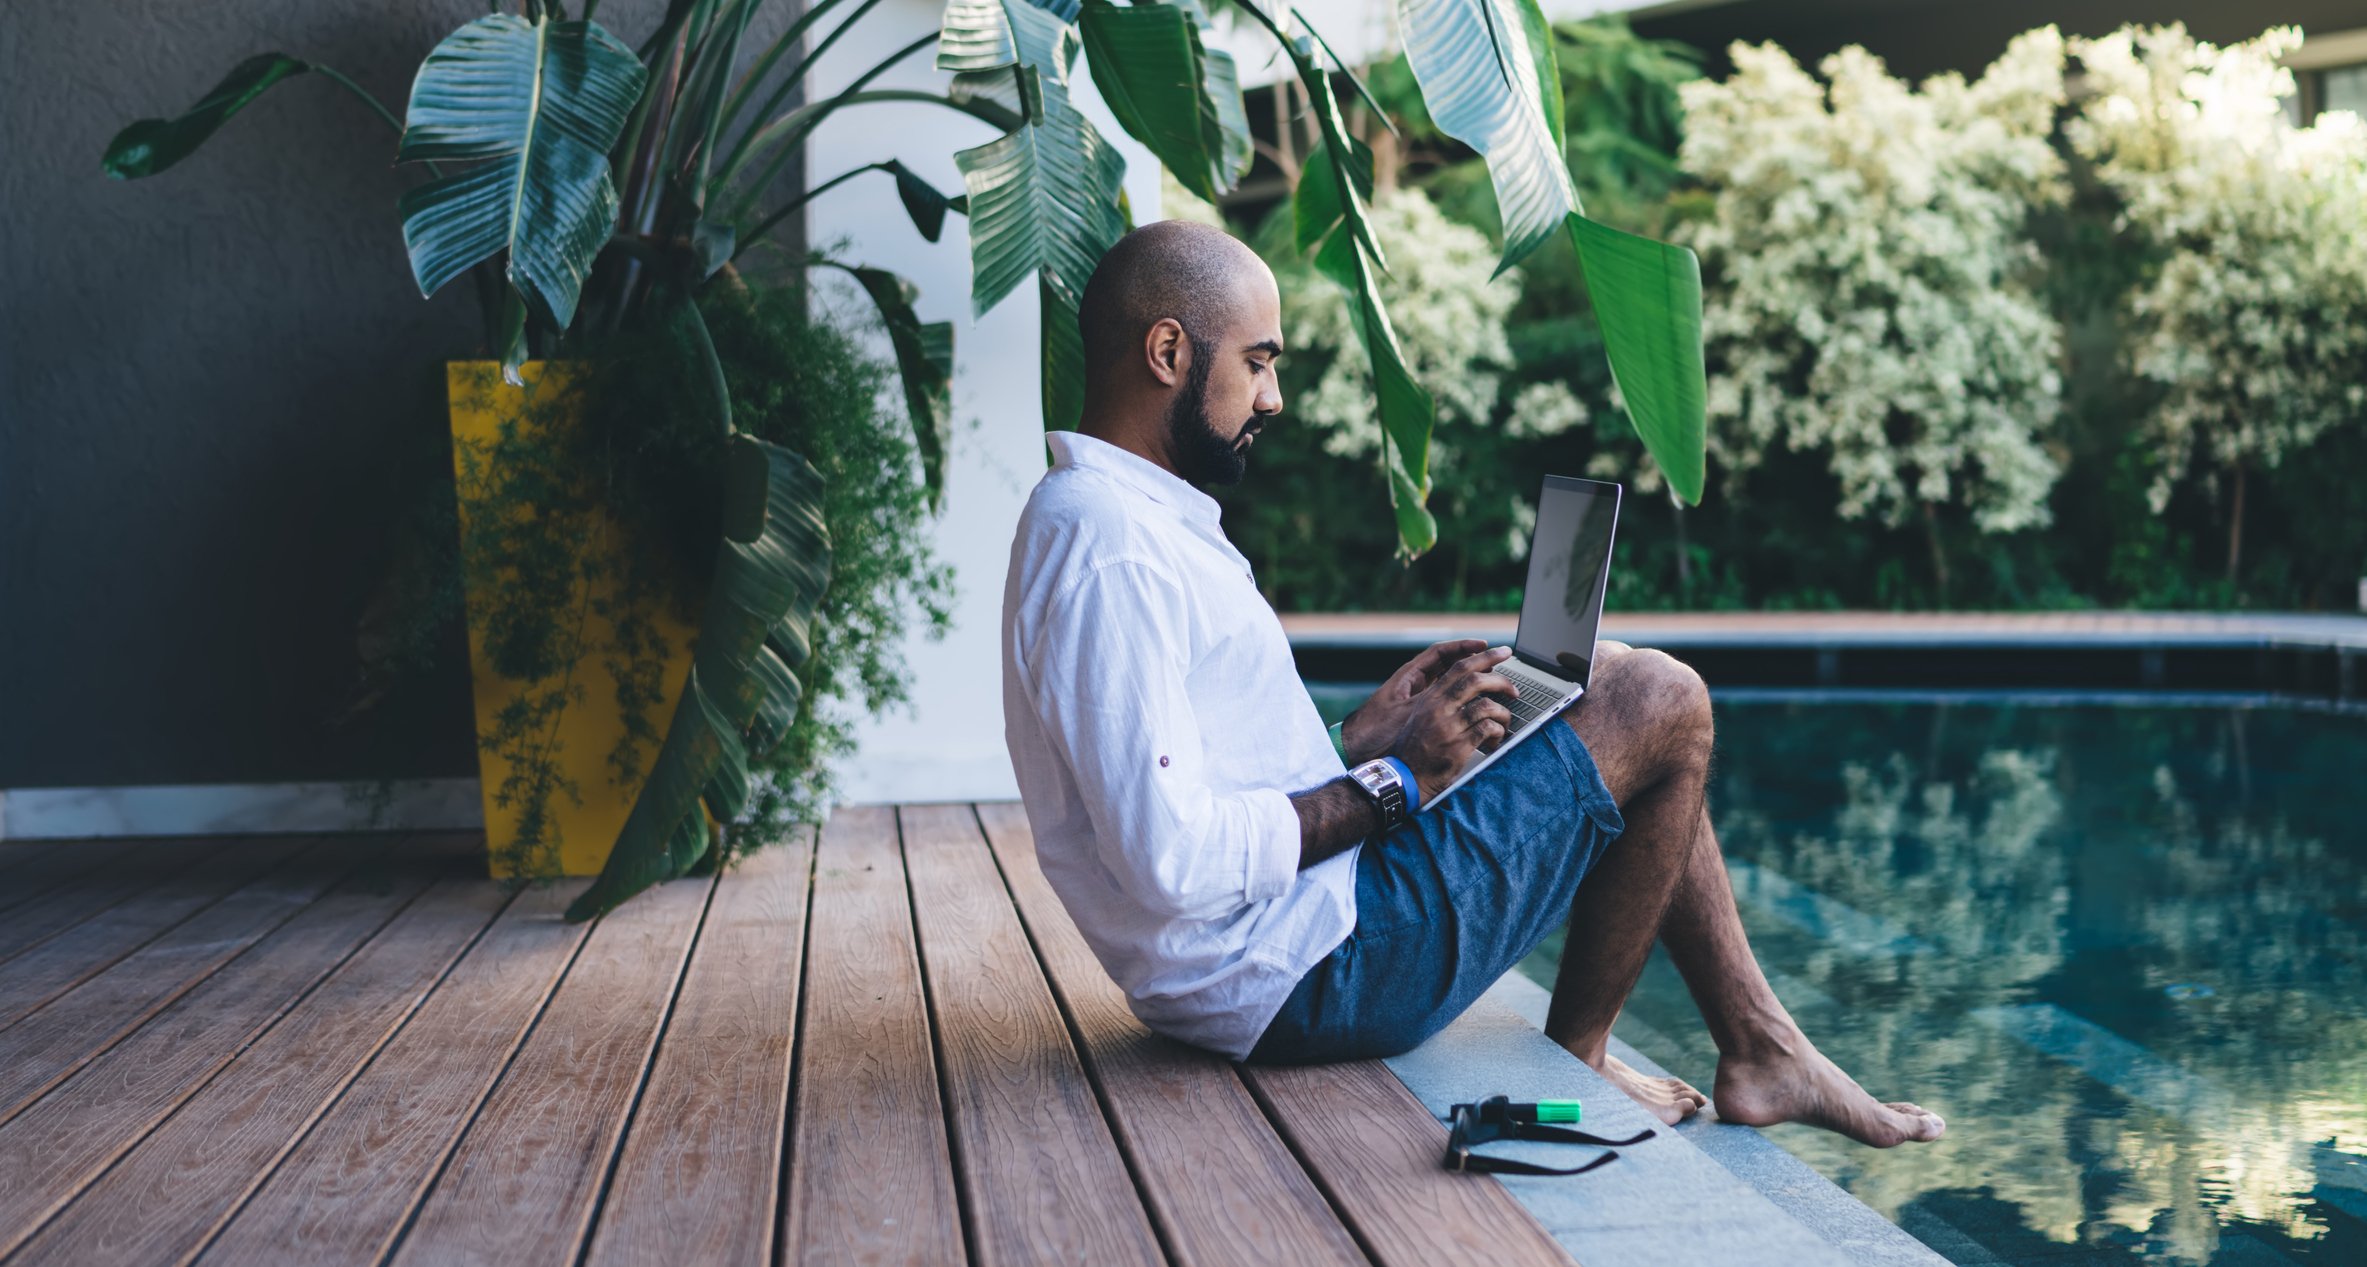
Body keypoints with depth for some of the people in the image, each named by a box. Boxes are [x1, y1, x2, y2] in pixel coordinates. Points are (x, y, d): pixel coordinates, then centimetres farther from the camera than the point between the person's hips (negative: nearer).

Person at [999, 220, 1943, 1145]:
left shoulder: (1107, 517, 13)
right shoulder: (1113, 554, -21)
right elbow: (1174, 860, -28)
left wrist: (1368, 732, 7)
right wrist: (1393, 779, -17)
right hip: (1306, 977, -11)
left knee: (1621, 685, 18)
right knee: (1661, 705, -4)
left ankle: (1760, 1048, 22)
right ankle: (1574, 1060, 12)